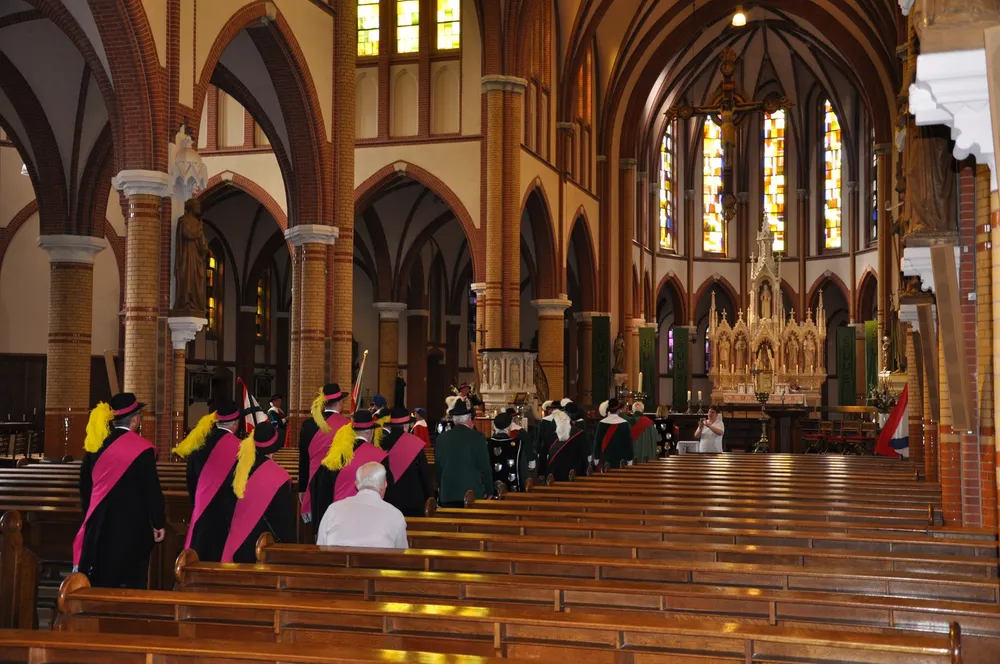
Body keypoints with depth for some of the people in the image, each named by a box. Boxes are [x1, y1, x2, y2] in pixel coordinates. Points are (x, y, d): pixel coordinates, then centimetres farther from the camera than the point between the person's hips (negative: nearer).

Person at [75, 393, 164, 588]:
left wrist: (89, 514, 22)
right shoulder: (142, 448, -14)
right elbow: (151, 490, -12)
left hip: (100, 522, 5)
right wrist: (158, 523, -2)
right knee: (130, 582, 3)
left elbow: (85, 484, 11)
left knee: (101, 579, 14)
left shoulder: (95, 444, 3)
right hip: (132, 524, -5)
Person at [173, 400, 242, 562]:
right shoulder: (238, 447, -16)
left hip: (202, 510, 5)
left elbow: (191, 478, 11)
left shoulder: (198, 443, 0)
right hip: (228, 512, -5)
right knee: (223, 558, 3)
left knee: (201, 557, 13)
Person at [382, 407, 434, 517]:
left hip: (388, 497, 3)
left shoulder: (382, 443, -2)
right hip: (412, 498, -3)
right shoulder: (415, 443, -9)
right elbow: (425, 471, -5)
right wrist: (429, 495, 5)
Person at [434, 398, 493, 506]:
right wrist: (489, 490, 7)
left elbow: (438, 467, 11)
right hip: (472, 493, -3)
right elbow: (485, 466, -4)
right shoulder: (477, 437, -6)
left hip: (447, 494, 3)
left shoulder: (441, 438, 4)